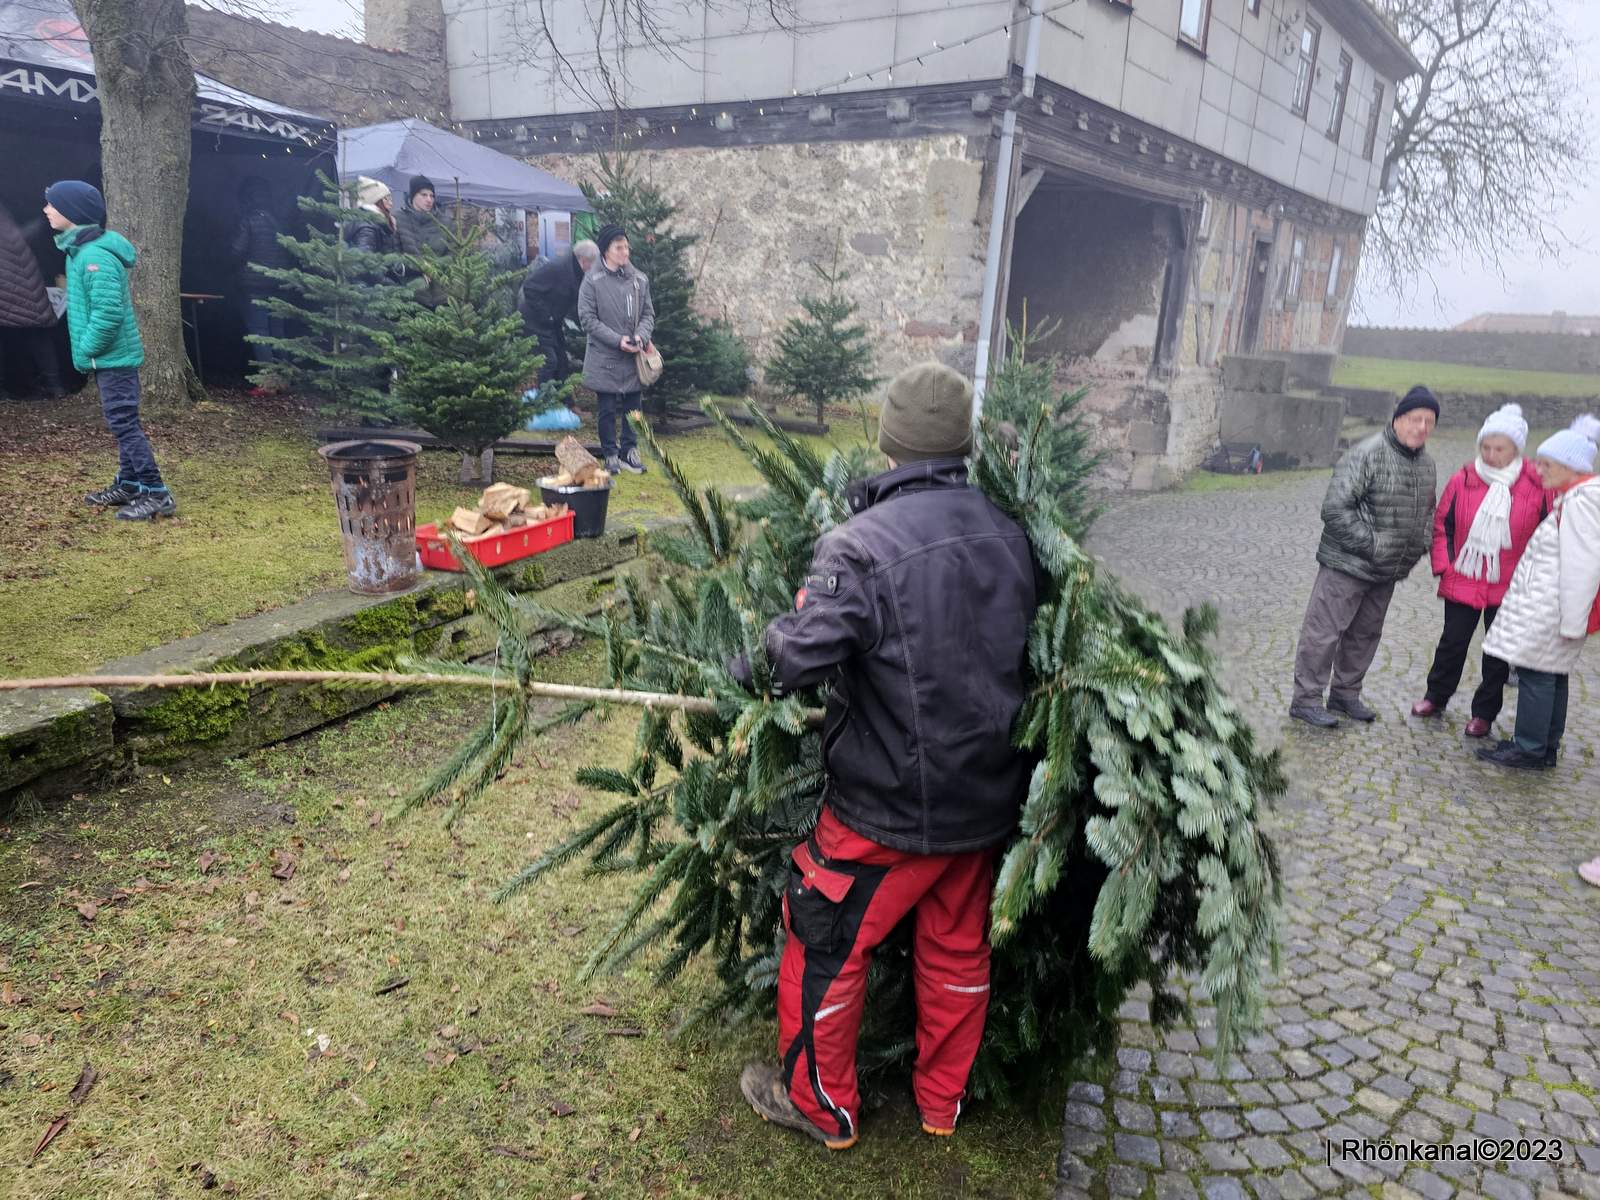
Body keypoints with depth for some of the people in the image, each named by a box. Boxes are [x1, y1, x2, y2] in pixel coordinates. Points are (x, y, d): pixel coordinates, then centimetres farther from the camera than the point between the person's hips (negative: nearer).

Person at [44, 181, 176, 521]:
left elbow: (108, 312, -26)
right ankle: (128, 486, 24)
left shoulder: (95, 255, -21)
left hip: (112, 356, -10)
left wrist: (86, 350, -16)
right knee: (122, 422, 15)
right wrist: (87, 350, 15)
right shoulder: (82, 249, 11)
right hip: (111, 355, 10)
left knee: (124, 423, -8)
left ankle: (157, 494, -5)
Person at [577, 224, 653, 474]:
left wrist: (641, 335, -12)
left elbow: (648, 313, 9)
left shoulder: (640, 279, 3)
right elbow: (587, 318, -9)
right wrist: (618, 340, -16)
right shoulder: (592, 281, -7)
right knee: (608, 409, 5)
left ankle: (629, 452, 22)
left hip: (633, 358, 3)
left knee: (632, 408, 9)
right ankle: (610, 455, 16)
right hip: (604, 357, -3)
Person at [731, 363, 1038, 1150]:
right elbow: (1026, 649, 8)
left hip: (889, 808, -6)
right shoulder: (1010, 536, -3)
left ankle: (821, 1105, 34)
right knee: (958, 951, 22)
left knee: (827, 945, 15)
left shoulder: (861, 545, -23)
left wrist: (743, 659, -9)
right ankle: (942, 1102, 42)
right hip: (988, 798, 6)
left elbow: (799, 657, -29)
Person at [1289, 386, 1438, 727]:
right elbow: (1335, 509, -23)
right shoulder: (1368, 454, -18)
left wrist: (1420, 546, 9)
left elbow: (1427, 512, 26)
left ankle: (1345, 694, 31)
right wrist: (1370, 545, -21)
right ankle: (1305, 699, 6)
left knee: (1365, 634, 17)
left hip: (1387, 572, 8)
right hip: (1347, 565, -8)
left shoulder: (1426, 463, 10)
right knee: (1324, 631, -3)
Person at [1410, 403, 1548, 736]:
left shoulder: (1537, 485, -9)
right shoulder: (1463, 480, -5)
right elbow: (1442, 525, 5)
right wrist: (1443, 565, -3)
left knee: (1499, 653, 10)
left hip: (1509, 589, -1)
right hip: (1463, 581, 1)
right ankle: (1436, 697, 31)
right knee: (1452, 643, 11)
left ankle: (1484, 713, 24)